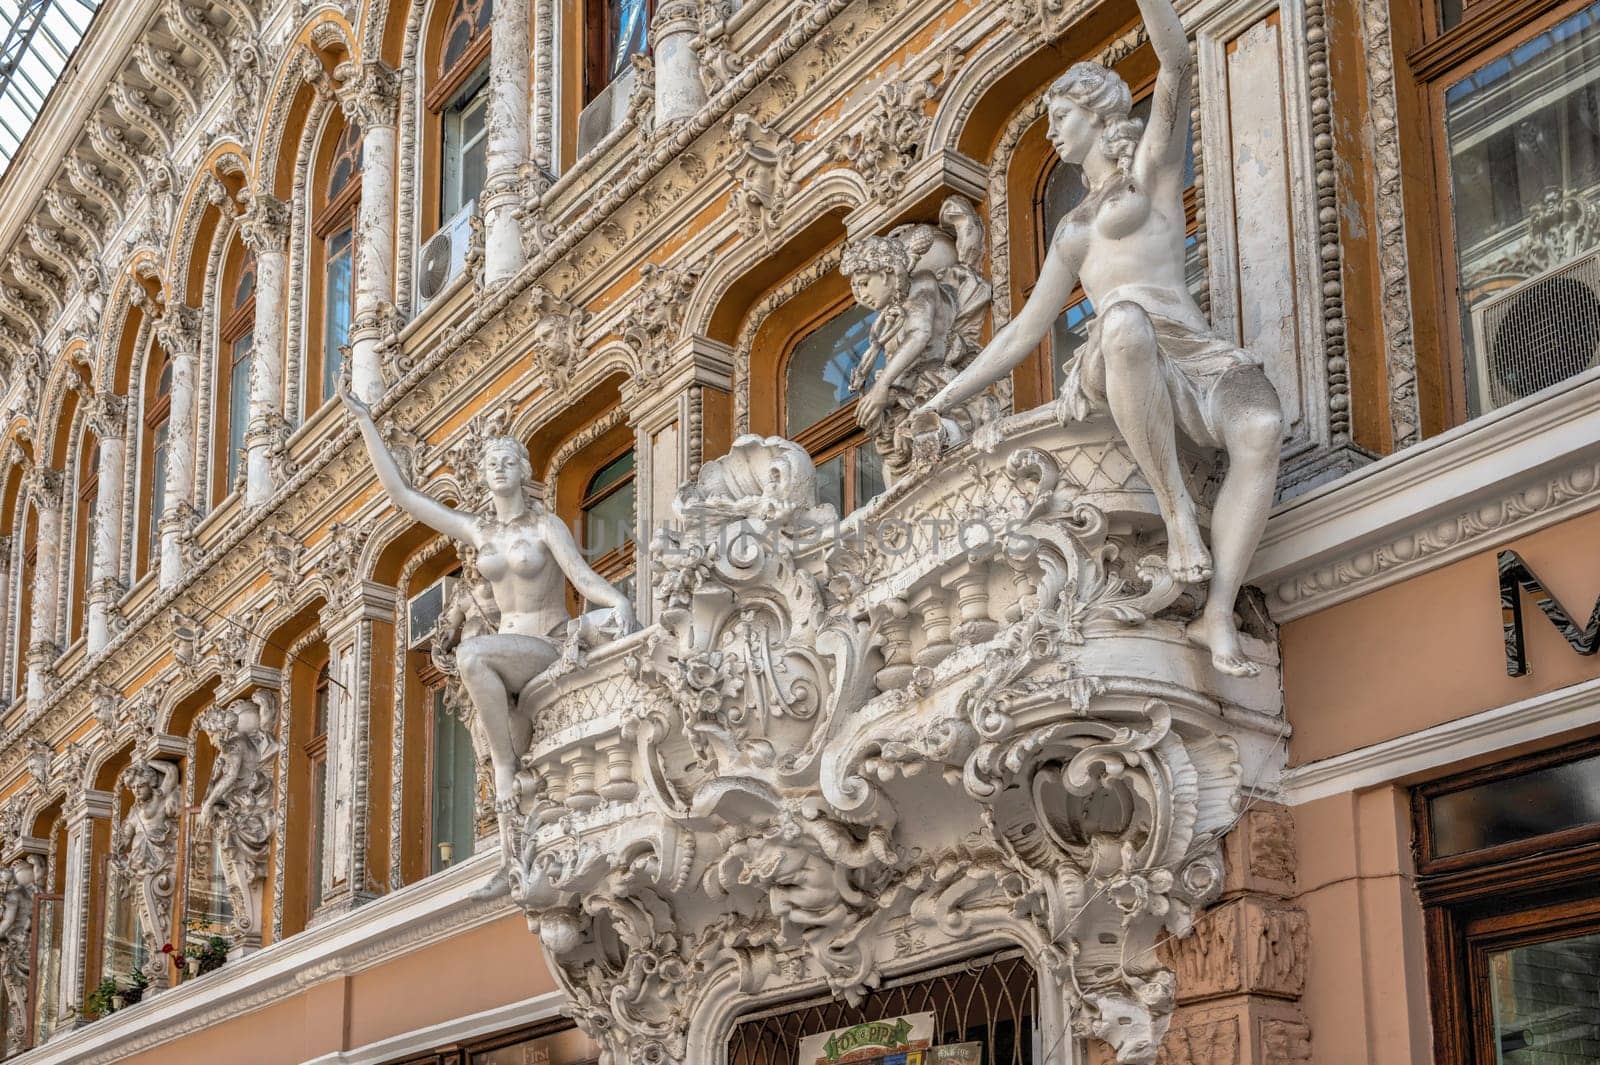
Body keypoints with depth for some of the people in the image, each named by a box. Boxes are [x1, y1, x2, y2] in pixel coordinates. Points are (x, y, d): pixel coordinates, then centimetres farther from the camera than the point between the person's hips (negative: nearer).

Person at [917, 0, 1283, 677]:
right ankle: (1176, 512, -34)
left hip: (1192, 358, -2)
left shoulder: (1152, 168, 22)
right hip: (1111, 368, 2)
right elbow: (1022, 332, 34)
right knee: (1126, 319, -39)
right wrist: (944, 399, 30)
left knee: (1262, 425, -38)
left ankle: (1217, 616, -43)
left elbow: (1177, 65, 5)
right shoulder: (1072, 229, 34)